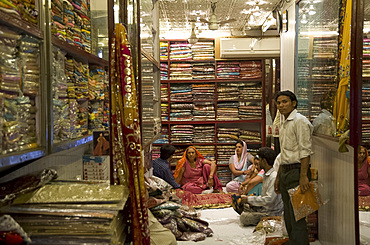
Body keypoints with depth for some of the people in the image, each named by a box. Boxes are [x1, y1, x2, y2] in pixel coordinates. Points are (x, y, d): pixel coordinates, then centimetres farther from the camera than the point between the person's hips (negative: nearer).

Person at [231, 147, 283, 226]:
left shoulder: (274, 177, -24)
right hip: (264, 207, 10)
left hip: (272, 213, -9)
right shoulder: (266, 175, 8)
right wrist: (252, 201, -1)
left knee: (243, 218, -22)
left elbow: (269, 199, -28)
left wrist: (249, 199, -19)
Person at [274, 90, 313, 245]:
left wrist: (303, 176, -22)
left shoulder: (300, 121, -9)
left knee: (297, 216, -6)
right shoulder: (283, 123, 18)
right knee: (288, 216, 14)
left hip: (297, 171, -9)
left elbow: (305, 151, -16)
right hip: (285, 172, 9)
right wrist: (278, 177, 21)